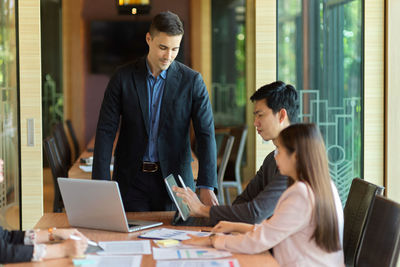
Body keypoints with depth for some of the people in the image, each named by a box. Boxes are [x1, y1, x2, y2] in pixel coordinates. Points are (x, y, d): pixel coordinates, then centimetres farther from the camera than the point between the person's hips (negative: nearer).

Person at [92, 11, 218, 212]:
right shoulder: (123, 78, -2)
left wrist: (206, 187, -20)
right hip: (132, 180, 0)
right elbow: (105, 131, -4)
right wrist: (101, 184, -15)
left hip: (174, 179, 0)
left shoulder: (191, 81, -3)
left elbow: (206, 134, -8)